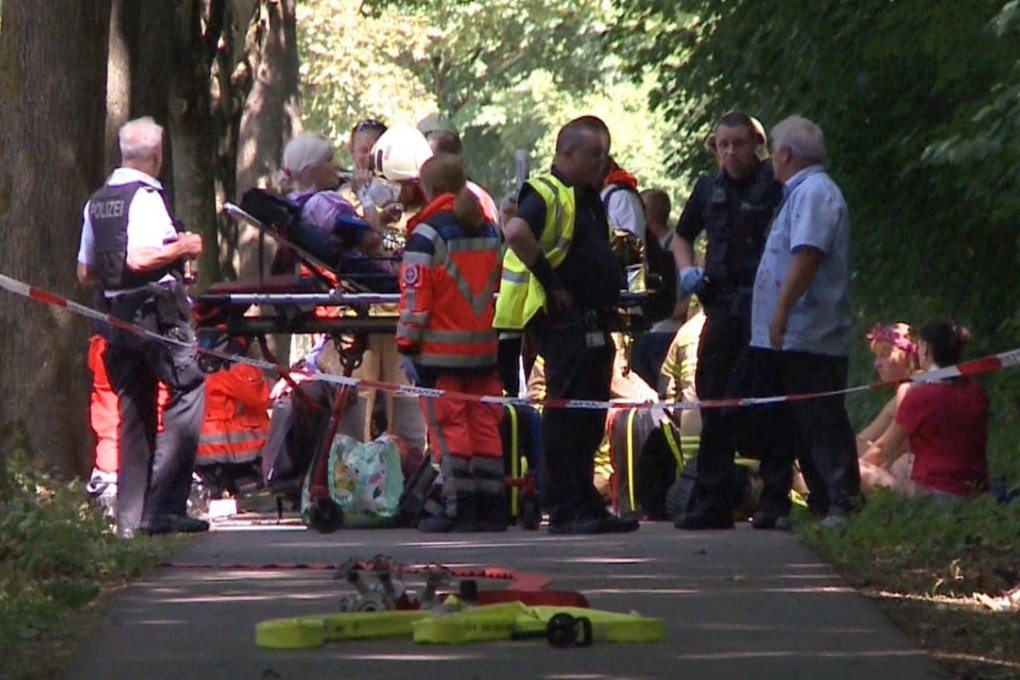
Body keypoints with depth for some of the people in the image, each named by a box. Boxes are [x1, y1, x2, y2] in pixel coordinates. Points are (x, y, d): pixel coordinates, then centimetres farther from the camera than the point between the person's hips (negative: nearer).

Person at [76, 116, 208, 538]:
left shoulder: (97, 202, 14)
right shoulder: (146, 197, -11)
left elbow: (85, 273, 16)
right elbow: (138, 258, -23)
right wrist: (182, 249, -9)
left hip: (116, 314, 8)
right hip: (157, 310, -8)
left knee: (133, 410, 11)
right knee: (188, 393, -6)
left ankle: (129, 518, 9)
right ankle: (164, 507, -13)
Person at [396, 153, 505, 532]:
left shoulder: (427, 234, -11)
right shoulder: (490, 231, 11)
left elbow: (416, 294, -13)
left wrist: (408, 343, -9)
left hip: (441, 349, -6)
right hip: (484, 346, 6)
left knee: (448, 429, -3)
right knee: (485, 425, 10)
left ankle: (459, 510, -5)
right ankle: (492, 508, 10)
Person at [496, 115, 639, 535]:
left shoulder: (589, 200, 20)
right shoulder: (547, 195, -10)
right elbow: (516, 233, -30)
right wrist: (550, 283, -24)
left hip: (593, 325, 10)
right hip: (562, 323, -10)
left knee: (589, 421, 12)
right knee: (565, 417, -7)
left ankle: (586, 506, 17)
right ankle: (564, 510, -6)